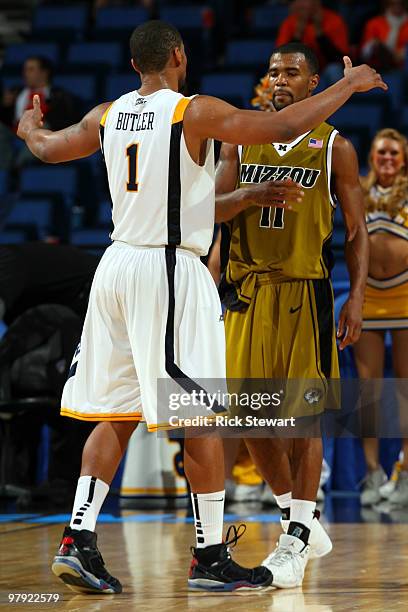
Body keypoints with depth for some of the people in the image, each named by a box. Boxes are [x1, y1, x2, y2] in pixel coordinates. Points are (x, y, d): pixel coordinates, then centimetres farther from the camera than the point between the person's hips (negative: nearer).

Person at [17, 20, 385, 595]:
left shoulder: (107, 115, 8)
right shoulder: (194, 112, -11)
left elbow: (49, 149, 24)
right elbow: (283, 127, -16)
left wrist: (30, 129, 48)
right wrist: (348, 85, -3)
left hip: (117, 266, 7)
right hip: (171, 271, -7)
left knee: (115, 413, 12)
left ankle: (77, 541, 5)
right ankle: (210, 557, 3)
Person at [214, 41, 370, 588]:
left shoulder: (335, 148, 0)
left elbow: (356, 230, 2)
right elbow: (209, 209, 2)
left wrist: (356, 297, -8)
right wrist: (248, 196, -18)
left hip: (305, 293, -4)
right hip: (249, 291, 4)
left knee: (302, 415, -7)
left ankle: (296, 542, -1)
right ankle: (301, 522, 21)